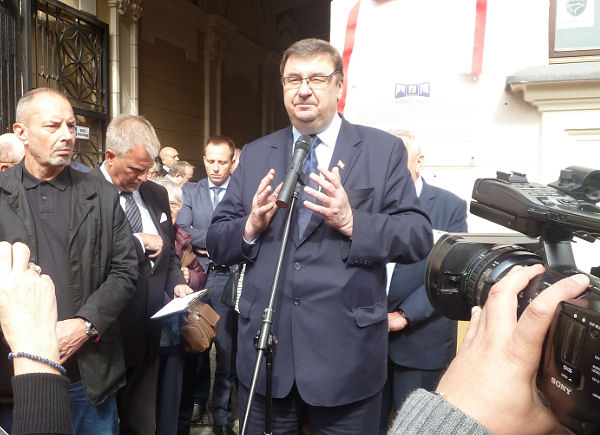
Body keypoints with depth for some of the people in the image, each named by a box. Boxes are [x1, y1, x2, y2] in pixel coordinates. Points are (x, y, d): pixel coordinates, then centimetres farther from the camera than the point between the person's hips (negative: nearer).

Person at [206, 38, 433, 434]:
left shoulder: (384, 150, 0)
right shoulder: (254, 155, 8)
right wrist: (251, 226, -14)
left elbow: (420, 238, -7)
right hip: (264, 354, 3)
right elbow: (217, 243, 7)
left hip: (347, 356, -2)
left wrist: (351, 221, -21)